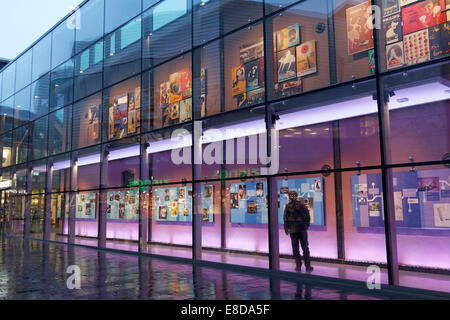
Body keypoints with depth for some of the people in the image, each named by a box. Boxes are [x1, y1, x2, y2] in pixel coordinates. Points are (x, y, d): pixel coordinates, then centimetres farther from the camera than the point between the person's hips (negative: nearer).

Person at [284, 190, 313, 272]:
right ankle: (308, 266, 5)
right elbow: (308, 216, 1)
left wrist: (286, 229, 3)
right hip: (302, 229, 1)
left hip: (293, 230, 0)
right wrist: (306, 226, 14)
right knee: (305, 247, 5)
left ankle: (298, 266, 7)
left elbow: (286, 219, -6)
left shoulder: (287, 207, -4)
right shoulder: (302, 205, -1)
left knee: (295, 248, 7)